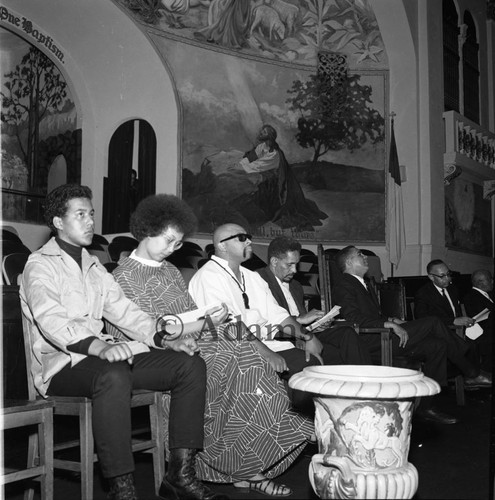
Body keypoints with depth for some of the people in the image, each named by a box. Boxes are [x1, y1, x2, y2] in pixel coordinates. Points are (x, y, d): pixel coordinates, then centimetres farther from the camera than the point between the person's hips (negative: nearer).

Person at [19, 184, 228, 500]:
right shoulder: (41, 265, -3)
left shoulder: (94, 267, 23)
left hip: (106, 354, 8)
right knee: (114, 376, -41)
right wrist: (100, 347, -38)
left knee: (192, 365, -8)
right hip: (61, 363, -7)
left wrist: (166, 340, -4)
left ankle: (181, 474, -10)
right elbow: (50, 320, -21)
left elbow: (123, 309, 14)